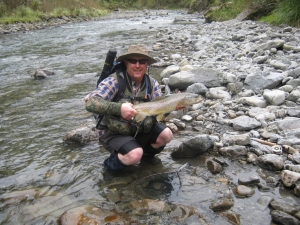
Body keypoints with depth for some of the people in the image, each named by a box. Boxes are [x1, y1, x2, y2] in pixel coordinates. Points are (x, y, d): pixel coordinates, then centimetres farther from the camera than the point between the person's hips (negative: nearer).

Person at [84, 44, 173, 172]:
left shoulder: (151, 83, -4)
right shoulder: (114, 81, -20)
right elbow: (90, 102, -31)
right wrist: (119, 108, -44)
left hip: (141, 129, 6)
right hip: (114, 133, -6)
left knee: (167, 135, -13)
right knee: (135, 156, -29)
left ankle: (147, 154, 18)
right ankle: (112, 163, 4)